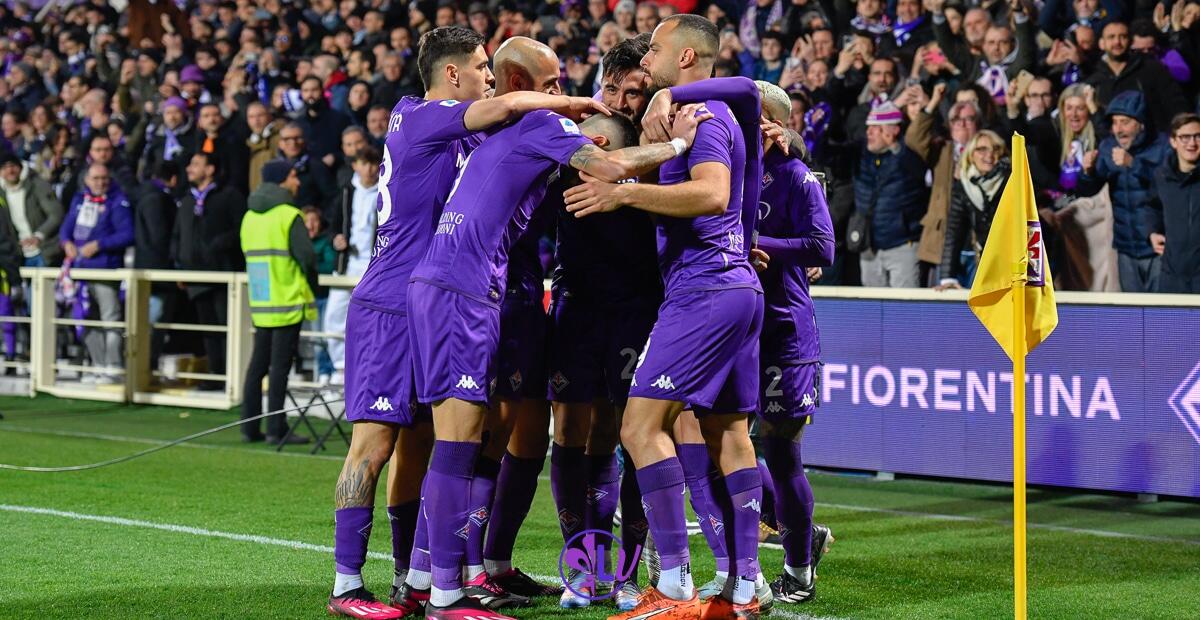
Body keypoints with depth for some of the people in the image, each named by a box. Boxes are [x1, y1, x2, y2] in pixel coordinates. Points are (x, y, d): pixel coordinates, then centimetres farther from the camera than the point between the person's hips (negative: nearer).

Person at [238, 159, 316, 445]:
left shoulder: (249, 216, 12)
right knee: (279, 366, -5)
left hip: (260, 304, 7)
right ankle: (276, 429, -5)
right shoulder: (289, 215, -11)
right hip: (288, 302, -7)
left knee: (257, 365, 11)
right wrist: (310, 286, 2)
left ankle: (250, 427, 13)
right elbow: (307, 256, -14)